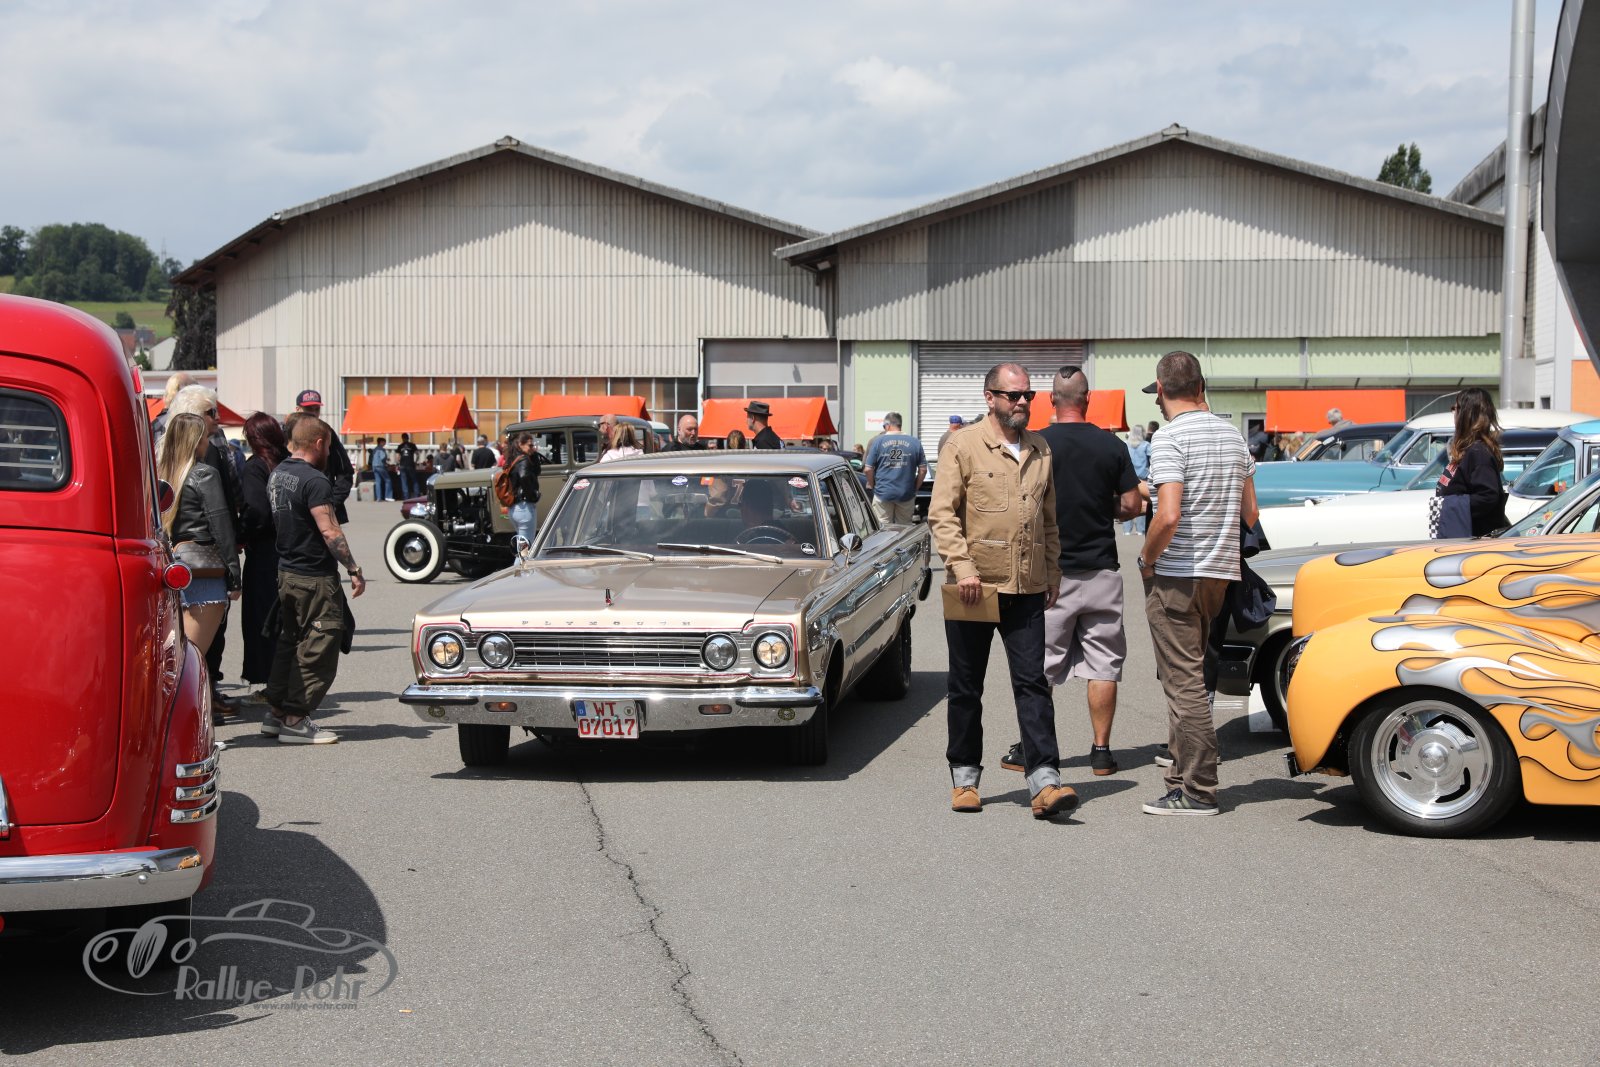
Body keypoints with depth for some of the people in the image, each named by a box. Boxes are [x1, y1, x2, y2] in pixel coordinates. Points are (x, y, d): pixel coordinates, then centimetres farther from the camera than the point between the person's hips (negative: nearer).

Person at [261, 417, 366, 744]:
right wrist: (354, 570, -17)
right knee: (318, 650, -2)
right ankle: (295, 720, 0)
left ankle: (275, 711, 21)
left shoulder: (277, 474, 9)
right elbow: (330, 532, -22)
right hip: (315, 577, -9)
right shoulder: (314, 481, -18)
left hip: (286, 571, 9)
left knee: (289, 642, 18)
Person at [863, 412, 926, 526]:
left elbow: (868, 469, -4)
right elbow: (923, 470, 2)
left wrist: (871, 485, 12)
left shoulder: (878, 441, -3)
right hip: (906, 494, 2)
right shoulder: (915, 442, 1)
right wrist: (915, 488, 14)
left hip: (883, 494, -2)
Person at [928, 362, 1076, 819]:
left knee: (1033, 683, -4)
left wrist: (1052, 572, 17)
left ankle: (1045, 782, -8)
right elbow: (942, 514, -9)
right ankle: (964, 777, 19)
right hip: (973, 587, -3)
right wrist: (961, 566, -18)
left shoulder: (1040, 450, 13)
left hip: (1026, 589, 3)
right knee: (966, 687, 7)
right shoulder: (963, 446, -4)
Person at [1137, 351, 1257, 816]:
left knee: (1184, 681, -4)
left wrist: (1146, 560, -10)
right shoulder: (1232, 435, 11)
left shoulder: (1170, 439, -14)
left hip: (1176, 574, -8)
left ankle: (1197, 791, -3)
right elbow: (1250, 514, 15)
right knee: (1188, 676, 19)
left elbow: (1168, 516, -24)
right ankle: (1185, 772, 26)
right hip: (1221, 571, 8)